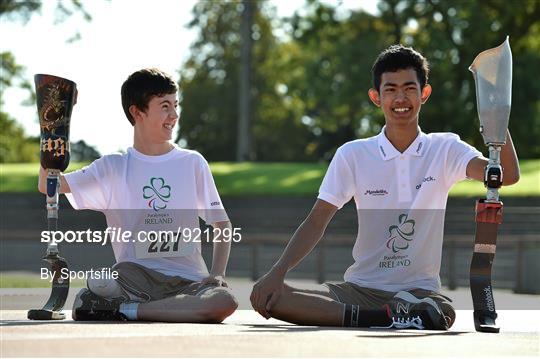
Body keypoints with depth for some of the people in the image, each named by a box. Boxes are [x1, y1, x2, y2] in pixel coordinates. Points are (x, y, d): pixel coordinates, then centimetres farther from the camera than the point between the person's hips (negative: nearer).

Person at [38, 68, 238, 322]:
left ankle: (125, 310, -25)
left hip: (187, 279, 2)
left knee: (225, 301, -35)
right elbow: (49, 185, 4)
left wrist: (217, 274, -3)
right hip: (135, 275, -2)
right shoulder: (114, 168, 11)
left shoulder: (192, 163, 12)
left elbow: (222, 224, 14)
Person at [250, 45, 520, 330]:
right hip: (360, 288, 3)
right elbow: (316, 223, 1)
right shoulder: (352, 154, 4)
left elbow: (507, 175, -14)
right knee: (269, 298, -26)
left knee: (442, 315, -41)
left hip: (419, 291, -3)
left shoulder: (445, 149, 2)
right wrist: (278, 272, -14)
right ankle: (387, 318, -29)